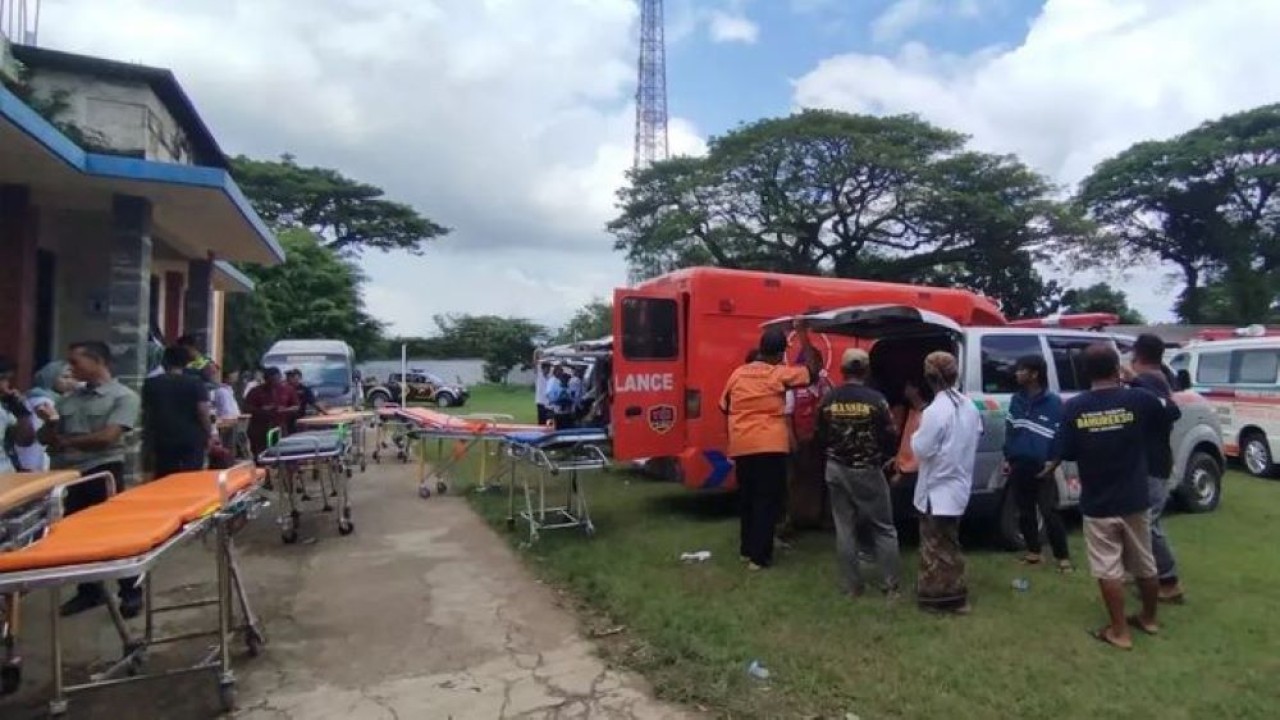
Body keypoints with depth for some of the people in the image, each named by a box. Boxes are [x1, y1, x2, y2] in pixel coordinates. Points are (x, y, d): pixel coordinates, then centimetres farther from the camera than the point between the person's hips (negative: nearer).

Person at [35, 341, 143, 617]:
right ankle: (90, 590, 30)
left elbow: (107, 437, -16)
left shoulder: (124, 397, -6)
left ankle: (131, 593, 11)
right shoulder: (68, 399, 12)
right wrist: (51, 423, -9)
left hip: (103, 473, -6)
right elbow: (45, 439, 13)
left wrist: (65, 442, -5)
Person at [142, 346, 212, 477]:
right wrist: (208, 435, 2)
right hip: (192, 440, -2)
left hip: (162, 442, 3)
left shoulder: (150, 384, 7)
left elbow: (147, 415, 10)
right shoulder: (196, 383, -3)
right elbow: (203, 412, -9)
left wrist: (147, 441, 19)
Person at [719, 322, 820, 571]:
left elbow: (725, 408, 14)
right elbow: (812, 371, 5)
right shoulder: (780, 374, -4)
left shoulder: (739, 373, 9)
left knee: (747, 497, 17)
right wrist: (803, 336, 9)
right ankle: (759, 556, 4)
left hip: (741, 445, 5)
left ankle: (746, 549, 27)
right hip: (770, 445, -5)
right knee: (767, 500, 3)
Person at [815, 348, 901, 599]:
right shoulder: (875, 399, -12)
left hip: (836, 470, 3)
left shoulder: (829, 400, -2)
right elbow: (890, 438, -10)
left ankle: (852, 586, 14)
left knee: (844, 529, 9)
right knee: (884, 529, 10)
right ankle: (890, 585, 12)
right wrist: (881, 459, 10)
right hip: (867, 471, -3)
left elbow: (819, 438, 2)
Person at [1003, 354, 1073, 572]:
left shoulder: (1053, 402, -8)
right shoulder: (1016, 400, 8)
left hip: (1041, 468, -5)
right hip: (1019, 466, 6)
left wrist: (1052, 461, -11)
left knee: (1050, 513, -5)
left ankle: (1063, 557, 6)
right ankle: (1033, 552, 25)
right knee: (1025, 512, 13)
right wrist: (1007, 458, 10)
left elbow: (1061, 435, -5)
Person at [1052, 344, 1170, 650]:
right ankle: (1149, 619, 37)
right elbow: (1168, 417, 12)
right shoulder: (1140, 399, -10)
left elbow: (1066, 454, -7)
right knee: (1144, 565, 20)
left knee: (1108, 570, 7)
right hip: (1135, 500, 2)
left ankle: (1119, 631, 15)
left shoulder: (1074, 407, -12)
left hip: (1097, 504, -2)